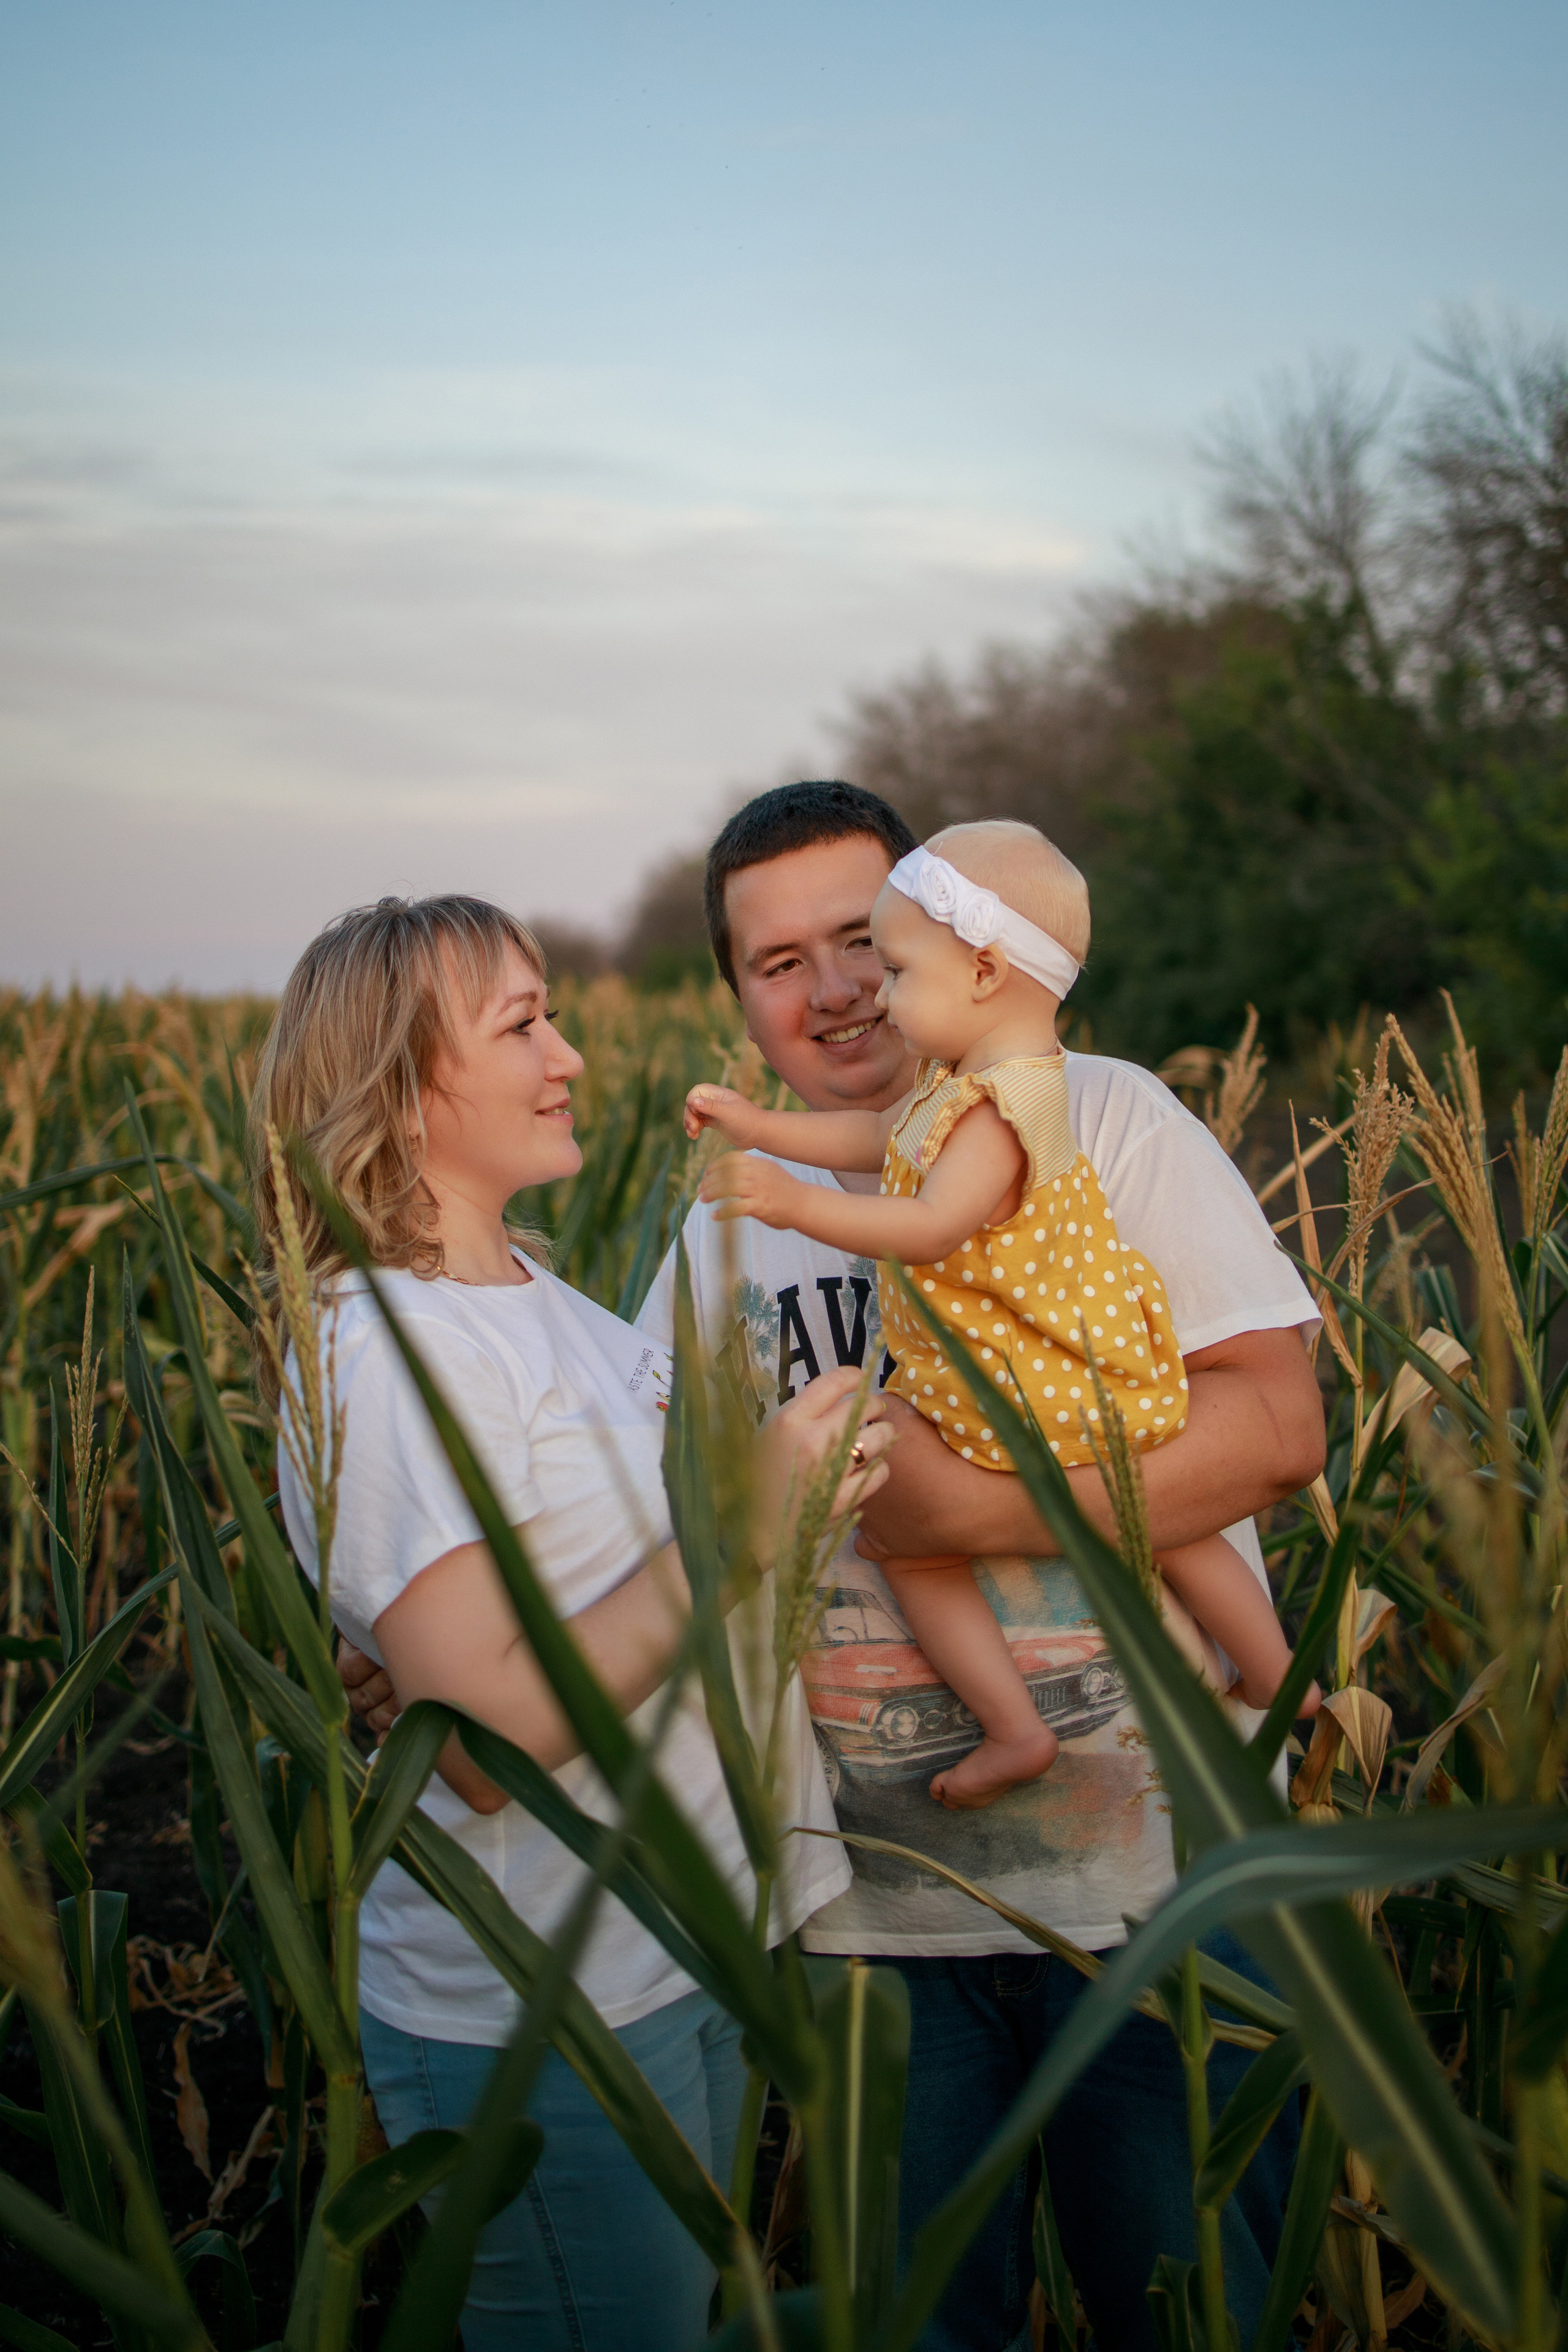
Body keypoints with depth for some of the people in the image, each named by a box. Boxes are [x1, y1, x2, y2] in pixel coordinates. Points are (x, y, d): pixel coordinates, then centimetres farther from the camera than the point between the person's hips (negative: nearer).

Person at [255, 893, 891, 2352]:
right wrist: (743, 1523, -25)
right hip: (539, 2017, -9)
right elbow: (489, 1734, -26)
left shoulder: (529, 1298, 8)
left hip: (688, 1948, 9)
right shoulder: (384, 1354, -21)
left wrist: (810, 1475, 3)